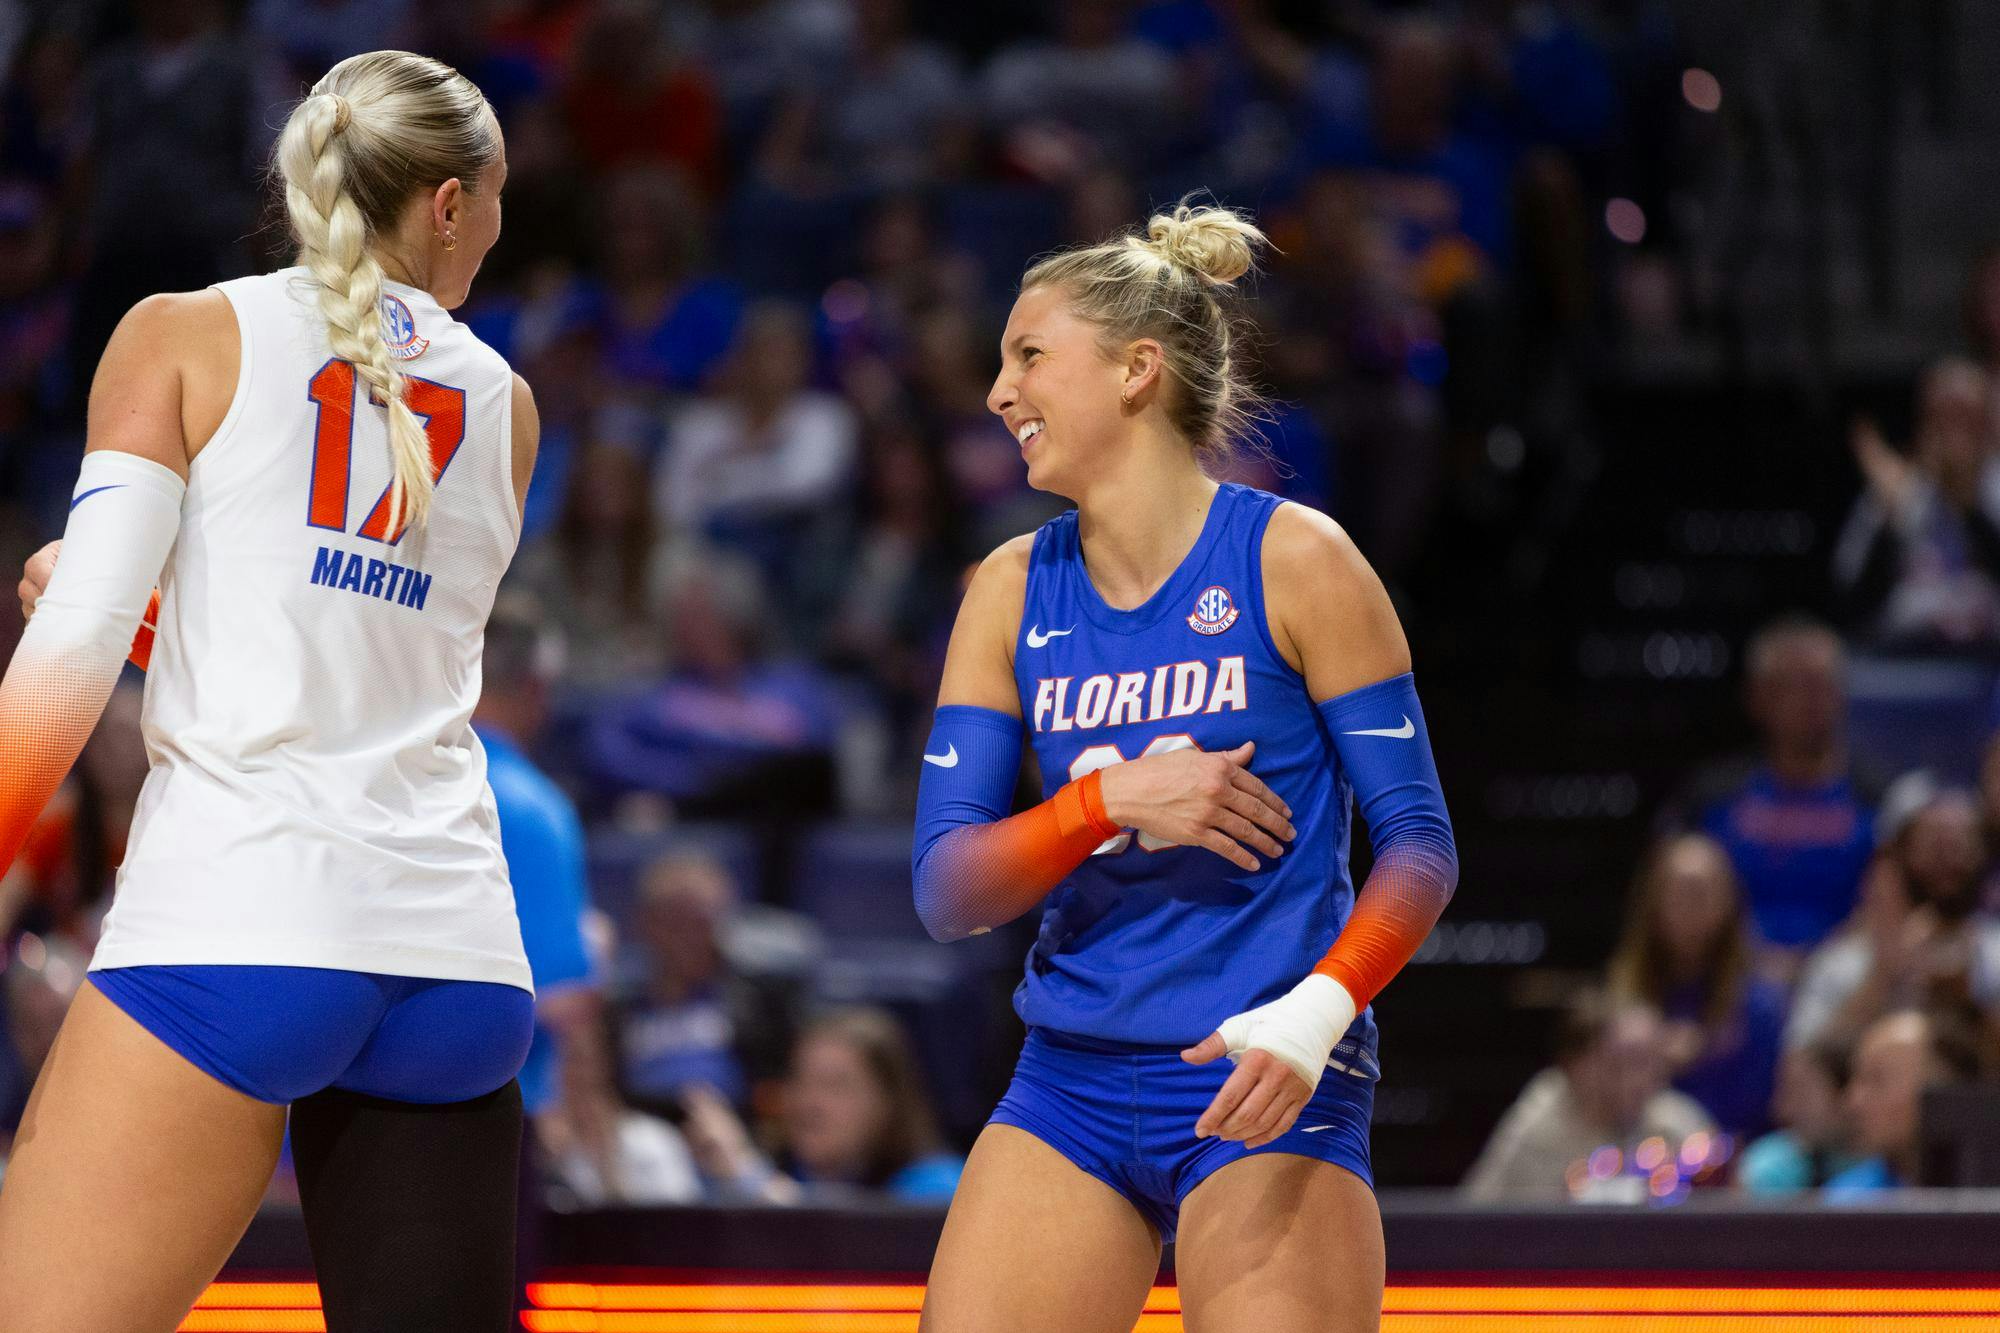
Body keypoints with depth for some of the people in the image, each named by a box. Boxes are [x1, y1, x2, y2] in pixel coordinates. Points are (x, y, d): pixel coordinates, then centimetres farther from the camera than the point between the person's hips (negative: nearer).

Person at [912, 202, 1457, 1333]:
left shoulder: (1293, 560, -5)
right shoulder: (1013, 592, 8)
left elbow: (1421, 843, -6)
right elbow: (945, 889, 1)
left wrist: (1317, 1011, -22)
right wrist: (1110, 801, -16)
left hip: (1263, 1086, -4)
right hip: (1071, 1081, 4)